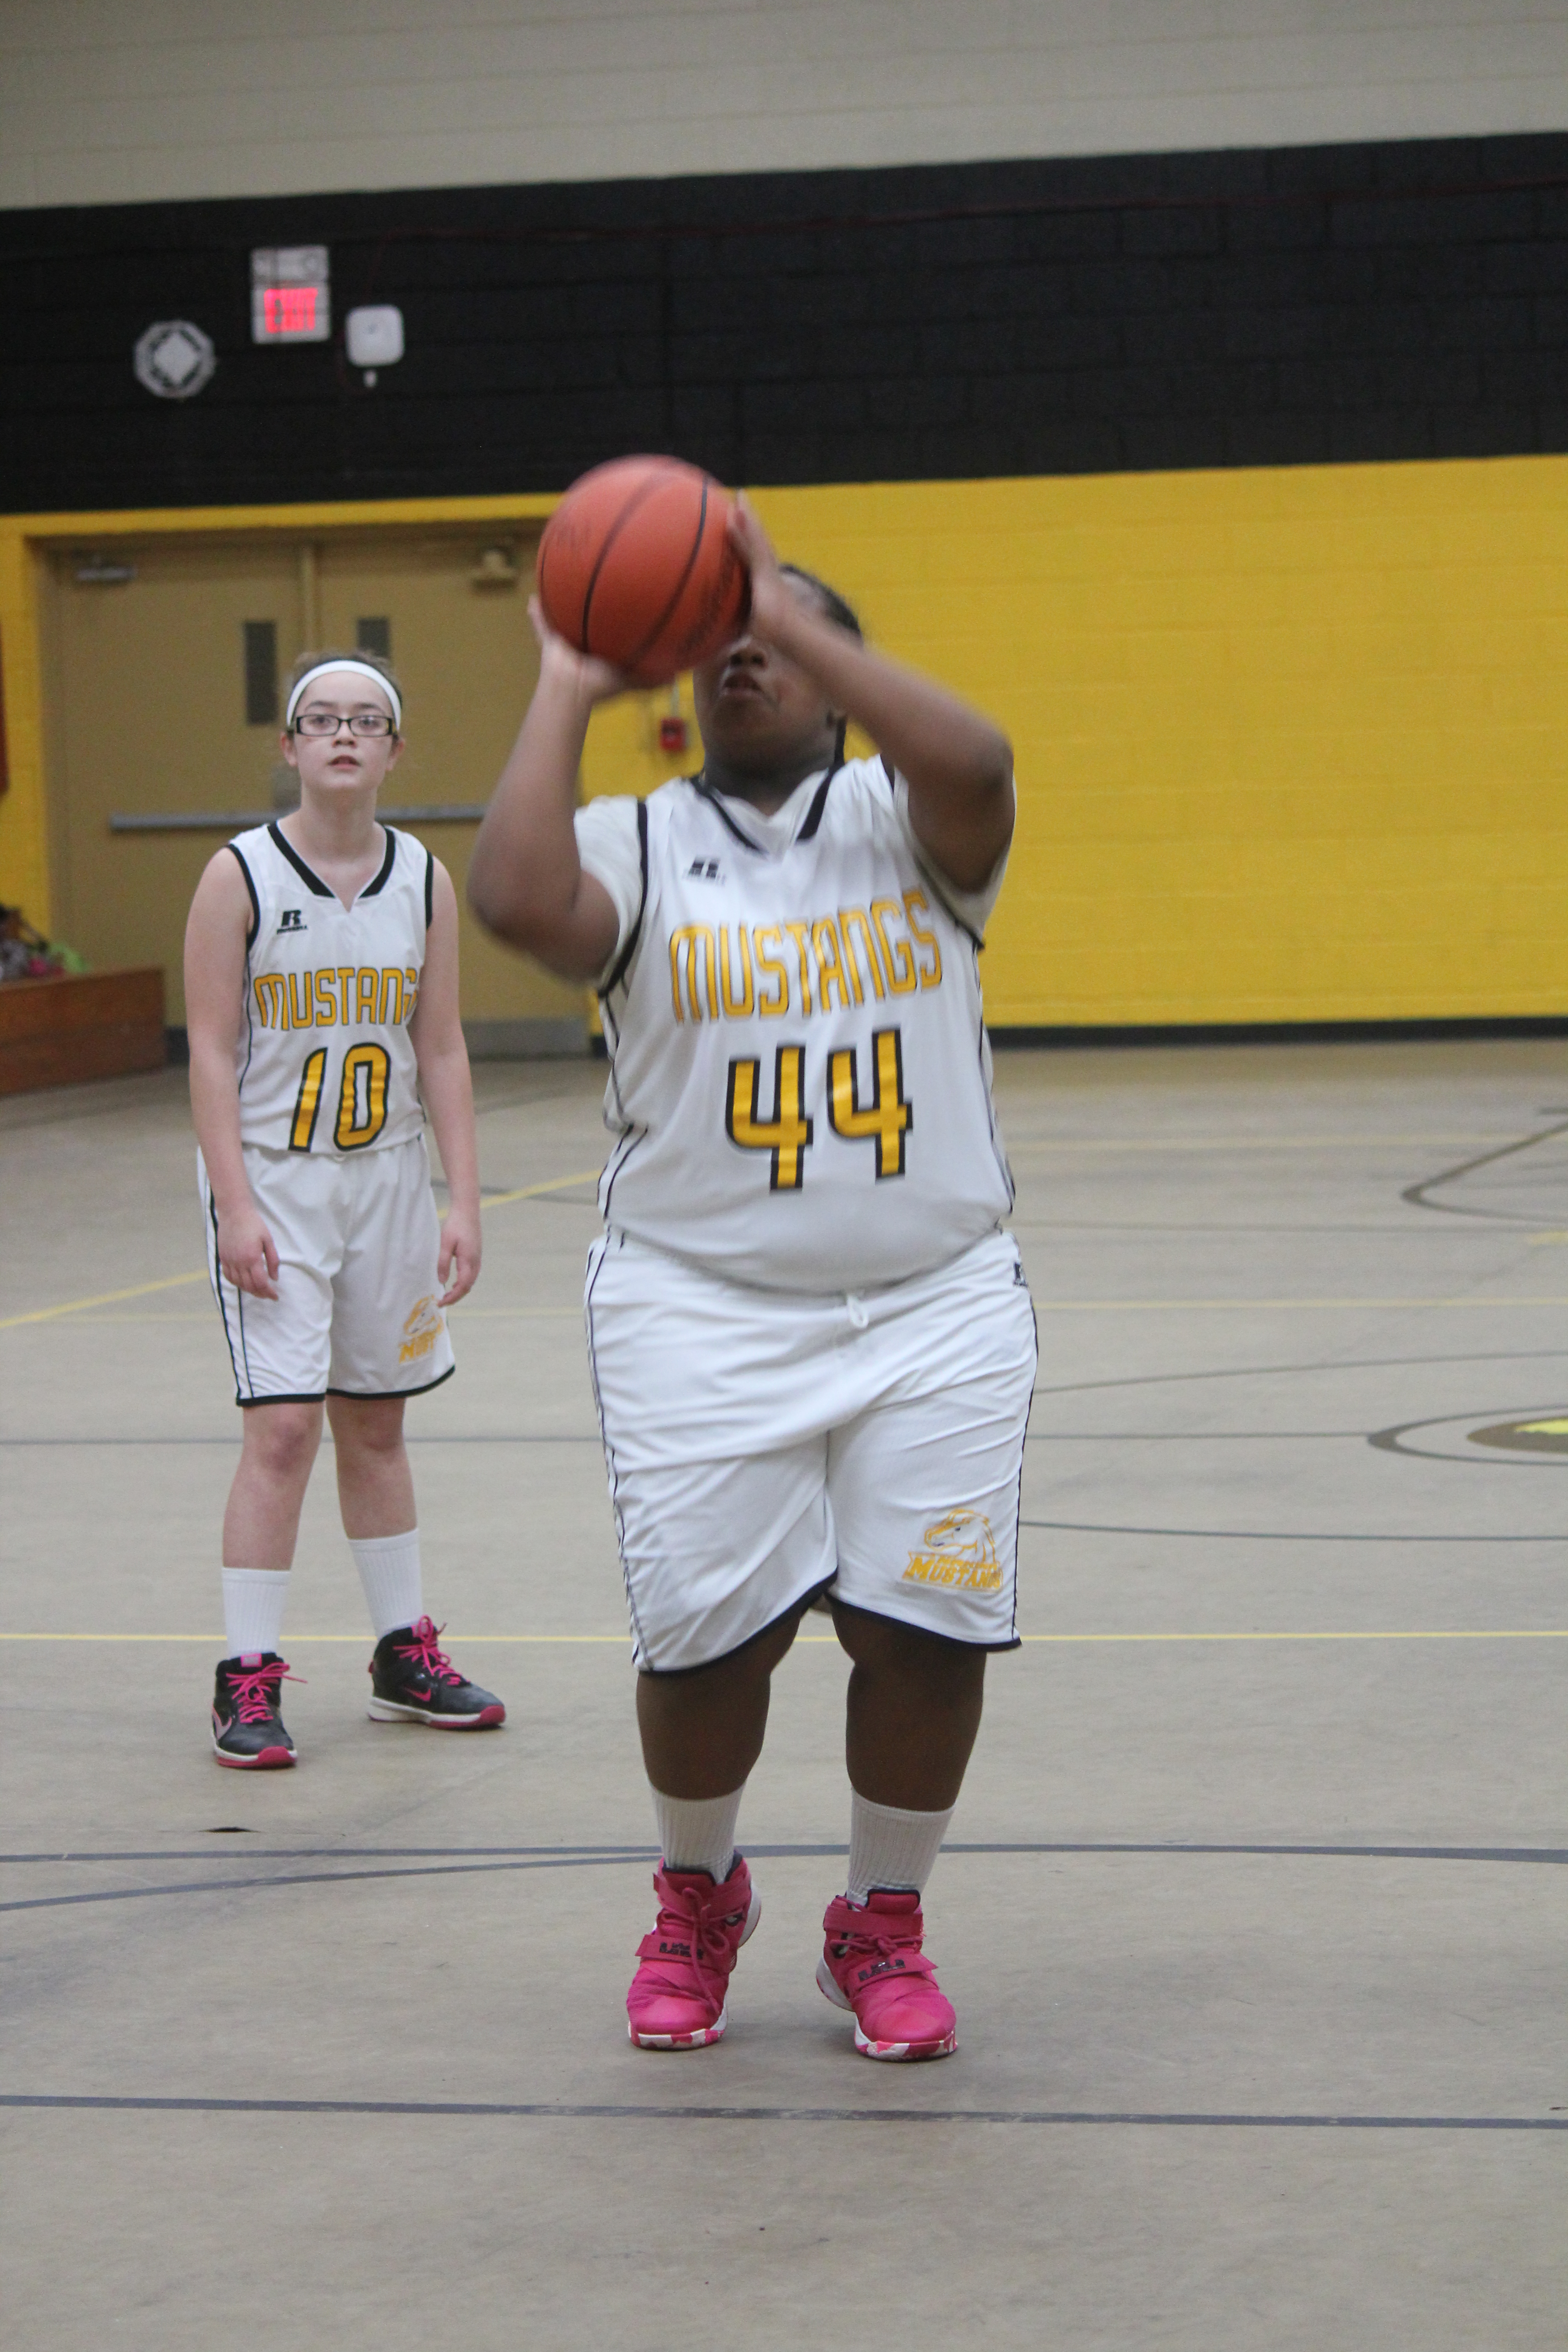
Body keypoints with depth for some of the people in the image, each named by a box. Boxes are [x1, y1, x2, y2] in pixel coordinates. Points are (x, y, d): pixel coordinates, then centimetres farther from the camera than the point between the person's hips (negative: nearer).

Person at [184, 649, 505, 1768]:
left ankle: (406, 1654, 26)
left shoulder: (426, 880, 2)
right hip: (274, 1177, -4)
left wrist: (464, 1202, 1)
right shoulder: (241, 876, -8)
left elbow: (442, 1052, 5)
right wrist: (236, 1205, -15)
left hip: (388, 1176, 4)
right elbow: (213, 1052, -9)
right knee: (284, 1426, -11)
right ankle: (249, 1678, -4)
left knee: (376, 1422, 15)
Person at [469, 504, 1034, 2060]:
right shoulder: (639, 847, 3)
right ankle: (697, 1901, 28)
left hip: (933, 1305, 0)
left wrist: (795, 616, -21)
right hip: (702, 1308, 0)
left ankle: (882, 1927, 21)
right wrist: (569, 689, -12)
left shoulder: (902, 820, 3)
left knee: (927, 1629, -3)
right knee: (707, 1635, -1)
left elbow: (976, 767, -23)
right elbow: (514, 899, -21)